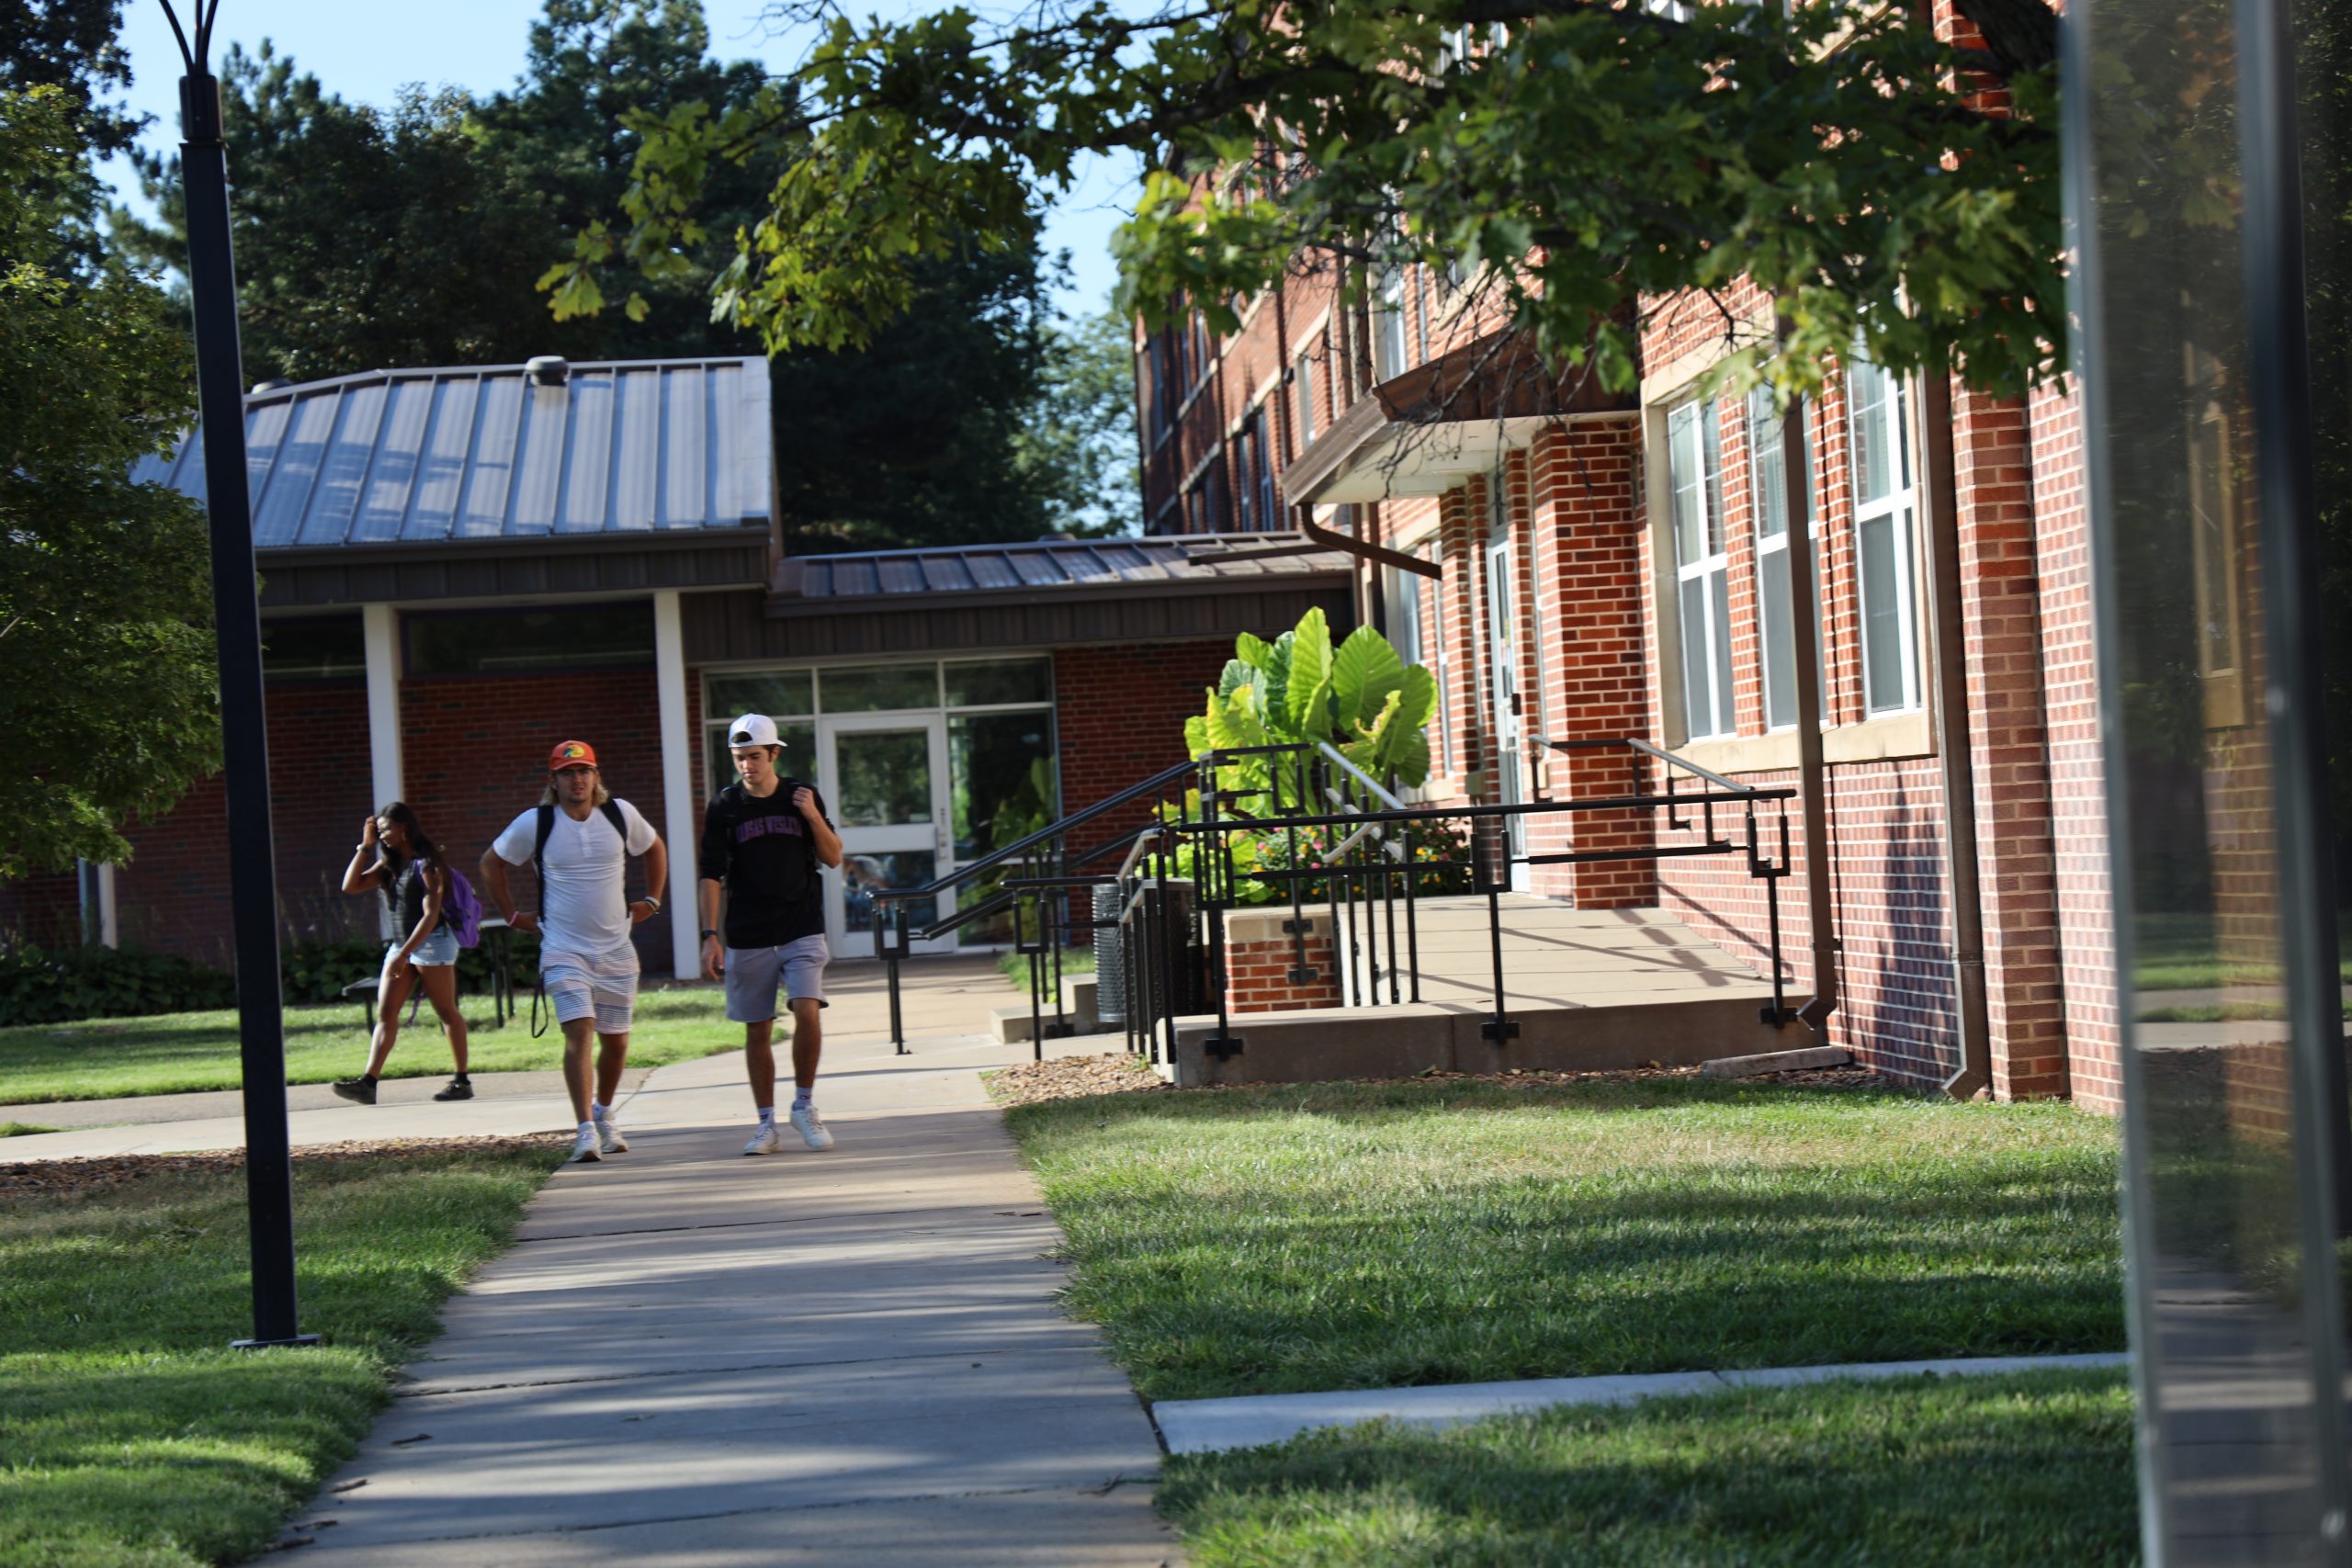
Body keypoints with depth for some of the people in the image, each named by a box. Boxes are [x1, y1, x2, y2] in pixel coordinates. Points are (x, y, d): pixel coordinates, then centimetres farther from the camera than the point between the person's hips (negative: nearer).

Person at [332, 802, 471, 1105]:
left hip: (432, 942, -8)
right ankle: (368, 1082, -12)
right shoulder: (390, 864, 13)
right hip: (400, 944, 8)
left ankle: (462, 1081, 5)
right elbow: (351, 885, 8)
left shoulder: (426, 863, -10)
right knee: (385, 1013, -4)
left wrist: (405, 953, -24)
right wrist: (365, 846, 4)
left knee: (447, 1012, -1)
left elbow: (431, 914, -17)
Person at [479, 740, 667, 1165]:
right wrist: (512, 915, 8)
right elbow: (491, 862, 10)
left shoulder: (620, 814, 0)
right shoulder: (534, 824, -6)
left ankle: (604, 1114, 33)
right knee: (579, 1031, -18)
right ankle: (586, 1131, -22)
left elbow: (655, 849, 20)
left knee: (616, 1041, 9)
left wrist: (652, 901, 14)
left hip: (616, 950, 3)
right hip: (564, 950, -3)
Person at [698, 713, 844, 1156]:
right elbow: (711, 876, 0)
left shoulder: (802, 797, 4)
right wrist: (710, 936, -9)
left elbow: (834, 858, 7)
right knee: (757, 1031, 4)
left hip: (802, 931, -1)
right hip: (747, 938, 1)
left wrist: (813, 817, -9)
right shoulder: (723, 807, 1)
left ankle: (805, 1106, 1)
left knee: (807, 1012, -18)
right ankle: (766, 1125, 14)